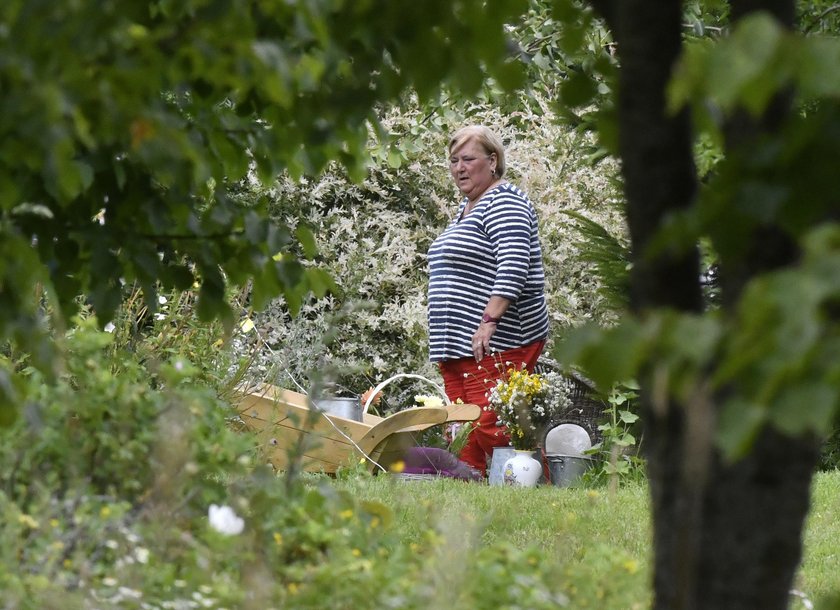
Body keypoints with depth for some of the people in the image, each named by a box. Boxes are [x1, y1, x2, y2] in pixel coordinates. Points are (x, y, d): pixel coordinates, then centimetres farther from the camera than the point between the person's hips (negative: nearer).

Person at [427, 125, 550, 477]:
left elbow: (513, 268, -20)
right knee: (462, 436, 5)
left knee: (492, 427, -17)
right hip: (458, 343, 10)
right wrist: (445, 340, 27)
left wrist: (489, 321, -26)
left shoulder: (504, 203, -8)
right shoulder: (467, 206, 23)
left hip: (496, 342, -10)